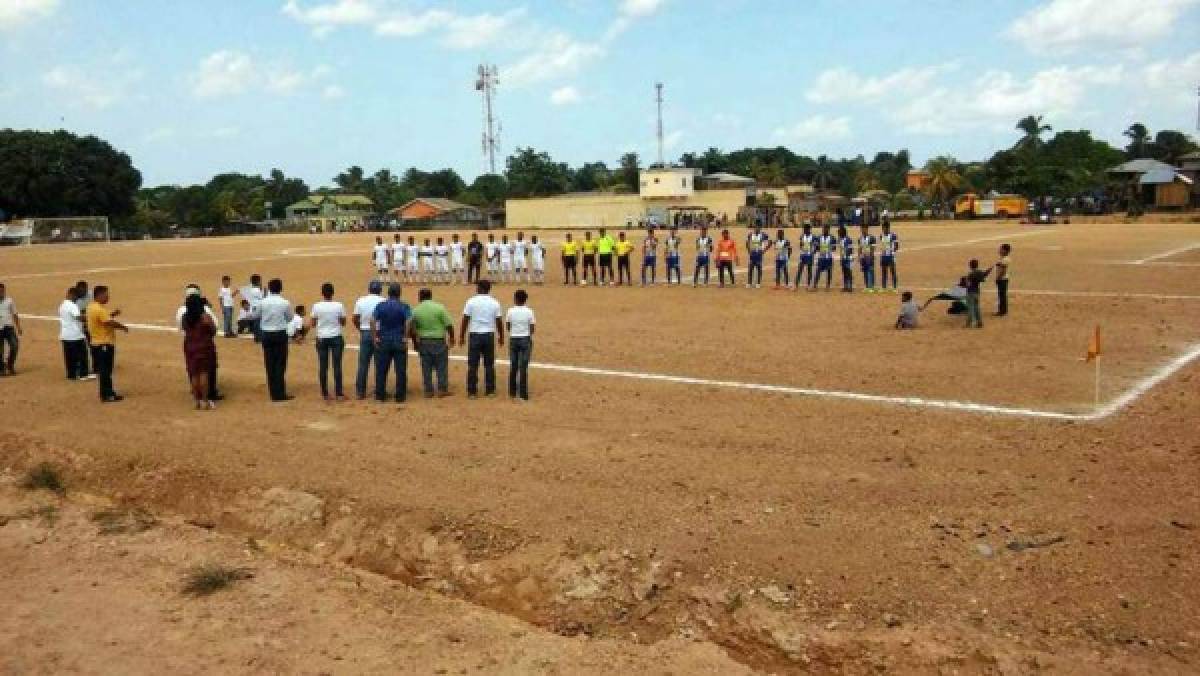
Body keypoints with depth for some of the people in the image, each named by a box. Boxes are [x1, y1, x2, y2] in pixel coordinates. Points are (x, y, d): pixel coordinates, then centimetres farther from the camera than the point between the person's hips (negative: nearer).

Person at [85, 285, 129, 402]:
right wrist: (123, 327, -9)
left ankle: (109, 393, 21)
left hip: (97, 343, 10)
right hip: (104, 344, -10)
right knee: (105, 370, -5)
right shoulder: (99, 309, -19)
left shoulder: (92, 307, 12)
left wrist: (112, 314, 7)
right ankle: (106, 395, -1)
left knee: (105, 370, 15)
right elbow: (110, 322, -23)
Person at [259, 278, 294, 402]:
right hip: (280, 334, -2)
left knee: (270, 364, 8)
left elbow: (258, 316, 7)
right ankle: (280, 394, 2)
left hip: (266, 334, 3)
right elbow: (290, 318, 2)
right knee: (280, 364, 2)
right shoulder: (285, 303, -10)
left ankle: (273, 393, 12)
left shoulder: (263, 302, -4)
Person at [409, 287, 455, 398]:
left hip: (423, 342, 2)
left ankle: (428, 391, 12)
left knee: (426, 368, 9)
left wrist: (415, 342, 14)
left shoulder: (416, 310, -1)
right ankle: (442, 389, 9)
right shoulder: (439, 307, -8)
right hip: (439, 341, -2)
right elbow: (449, 325, -8)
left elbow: (411, 329, 1)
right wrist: (451, 337, 6)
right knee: (442, 366, 7)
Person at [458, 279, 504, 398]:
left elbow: (465, 320, -4)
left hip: (474, 335, -1)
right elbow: (499, 322, 2)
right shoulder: (494, 303, 1)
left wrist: (461, 336, 3)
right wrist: (501, 337, 14)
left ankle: (472, 391, 4)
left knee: (472, 365, 3)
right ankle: (490, 390, 12)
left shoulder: (471, 301, -4)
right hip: (489, 335, 2)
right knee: (489, 364, 9)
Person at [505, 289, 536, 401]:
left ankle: (512, 392, 19)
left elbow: (508, 327, 1)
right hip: (525, 339, -1)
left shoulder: (510, 311, -5)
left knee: (513, 366, 12)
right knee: (523, 367, 1)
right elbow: (532, 329, -6)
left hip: (513, 339, 1)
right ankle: (523, 394, 1)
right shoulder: (529, 312, -8)